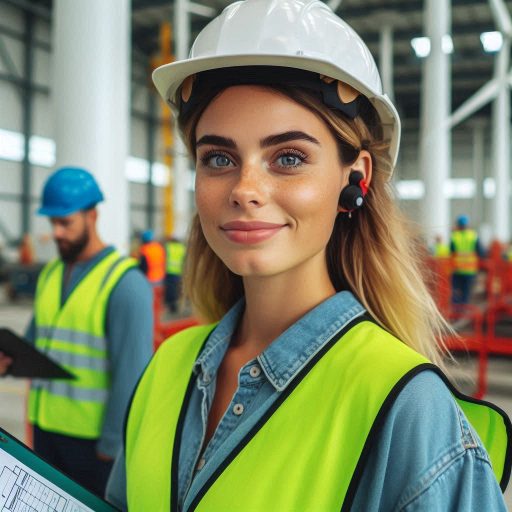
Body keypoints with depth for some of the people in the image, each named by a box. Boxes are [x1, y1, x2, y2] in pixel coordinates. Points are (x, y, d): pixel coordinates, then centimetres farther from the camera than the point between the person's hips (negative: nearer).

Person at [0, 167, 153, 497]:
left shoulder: (125, 282, -14)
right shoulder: (50, 274, 9)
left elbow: (132, 373, -16)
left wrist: (111, 448, -15)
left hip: (95, 437, -6)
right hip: (47, 428, 7)